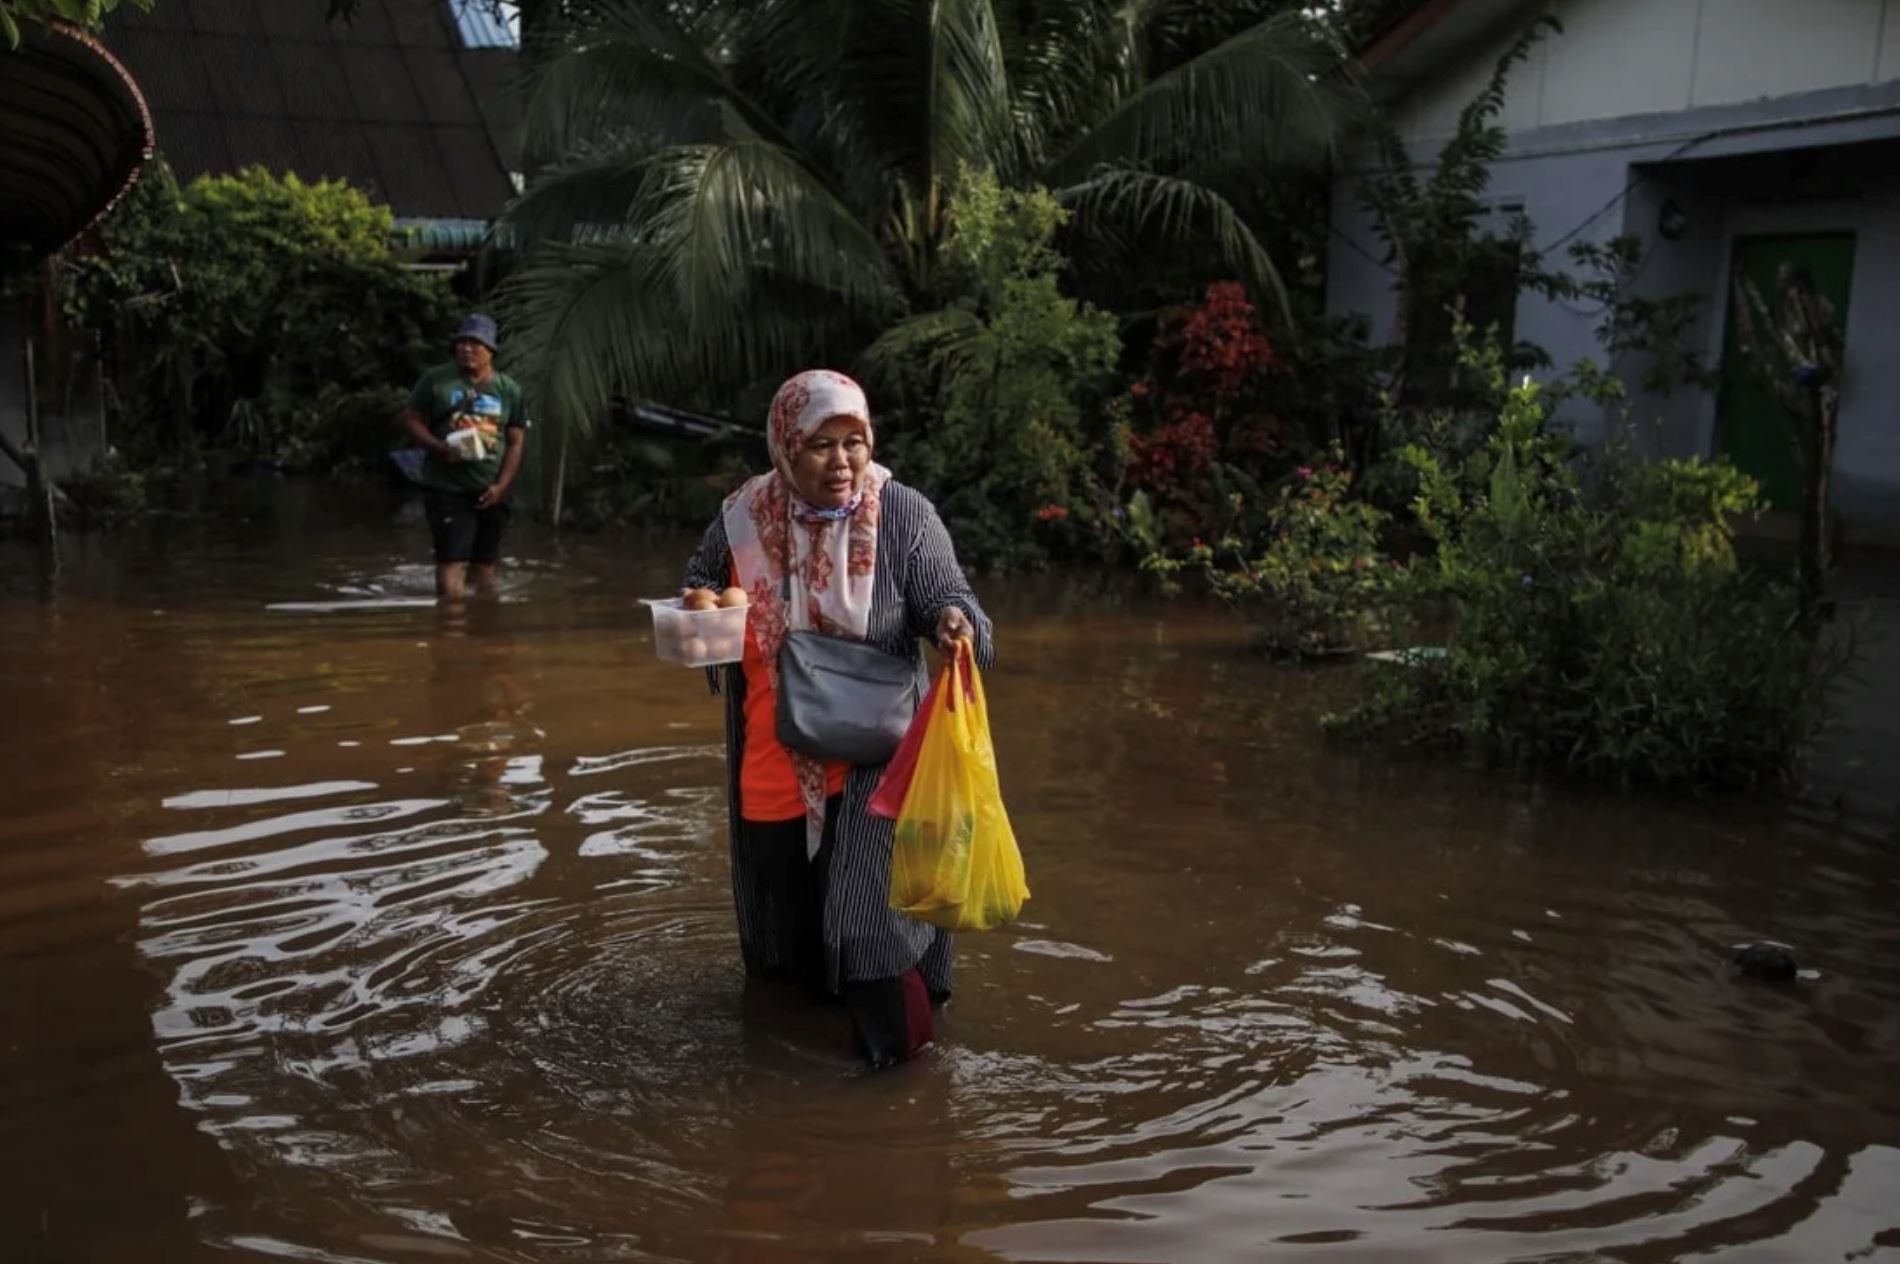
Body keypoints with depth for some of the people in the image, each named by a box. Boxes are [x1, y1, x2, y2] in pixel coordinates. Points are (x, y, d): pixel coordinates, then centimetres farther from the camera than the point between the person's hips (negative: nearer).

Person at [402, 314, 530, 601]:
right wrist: (439, 447, -13)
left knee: (485, 565, 11)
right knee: (451, 562, -12)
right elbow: (411, 420, 5)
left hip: (490, 491, 3)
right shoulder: (436, 380, 2)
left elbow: (516, 442, 7)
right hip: (446, 488, -3)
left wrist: (501, 486, -5)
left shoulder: (508, 389, 7)